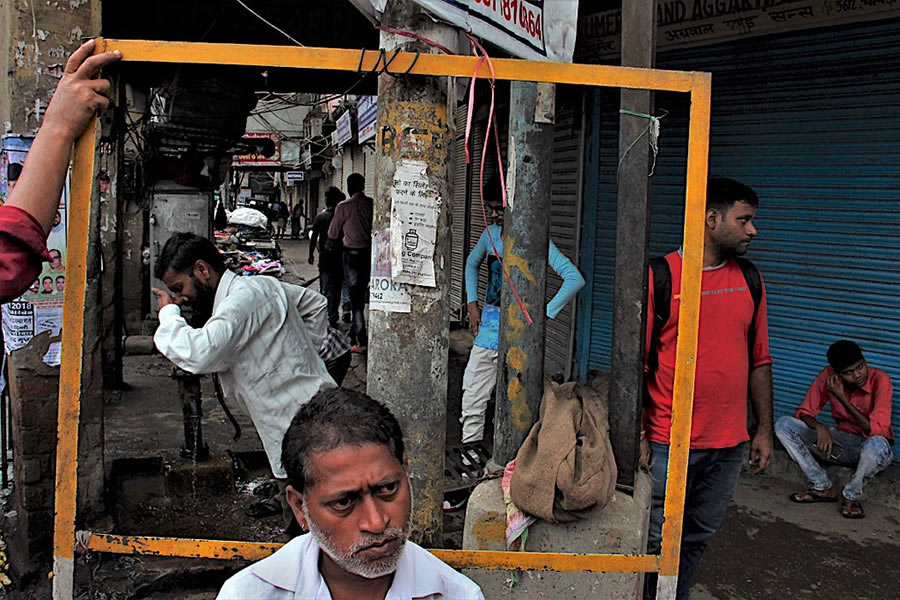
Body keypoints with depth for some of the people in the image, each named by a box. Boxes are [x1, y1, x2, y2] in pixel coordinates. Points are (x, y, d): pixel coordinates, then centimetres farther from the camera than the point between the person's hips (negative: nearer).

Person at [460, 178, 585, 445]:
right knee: (472, 394, 10)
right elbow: (472, 263, 27)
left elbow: (575, 279, -19)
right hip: (488, 328, 6)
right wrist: (472, 303, 16)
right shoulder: (491, 234, 6)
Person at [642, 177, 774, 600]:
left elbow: (760, 361, 13)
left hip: (729, 445, 5)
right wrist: (638, 435, -11)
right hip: (668, 444, -5)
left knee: (696, 540, 17)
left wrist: (764, 430, 11)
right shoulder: (660, 276, -8)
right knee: (655, 542, 5)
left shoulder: (749, 280, 8)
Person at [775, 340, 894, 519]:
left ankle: (851, 495, -12)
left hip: (870, 449, -4)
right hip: (842, 442, 4)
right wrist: (820, 427, -27)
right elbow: (804, 412, -6)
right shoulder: (828, 376, -11)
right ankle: (822, 487, -6)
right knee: (784, 425, -12)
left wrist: (842, 398, -28)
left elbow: (875, 430, -29)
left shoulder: (880, 379, -22)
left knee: (876, 444, -42)